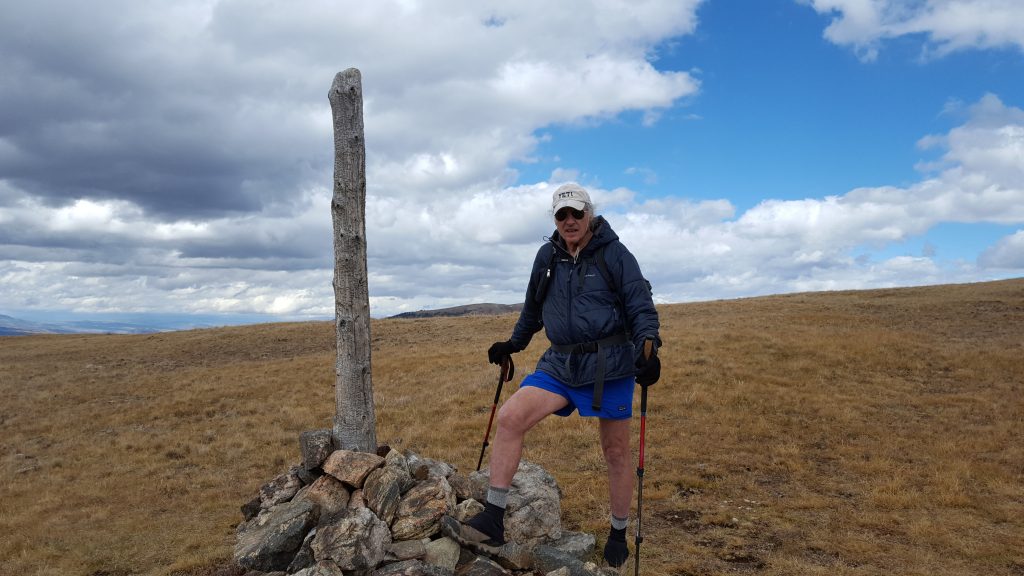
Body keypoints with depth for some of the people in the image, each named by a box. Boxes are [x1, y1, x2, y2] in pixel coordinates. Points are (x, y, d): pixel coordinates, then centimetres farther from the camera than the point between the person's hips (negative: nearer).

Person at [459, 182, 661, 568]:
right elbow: (533, 308, 23)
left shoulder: (614, 253, -5)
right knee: (510, 417, -16)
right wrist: (514, 343, 25)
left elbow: (641, 306, -9)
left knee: (616, 451, 8)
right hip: (561, 363, 4)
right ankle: (493, 519, -12)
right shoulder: (547, 256, 9)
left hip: (610, 364, -4)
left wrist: (648, 348, -24)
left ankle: (618, 535, 29)